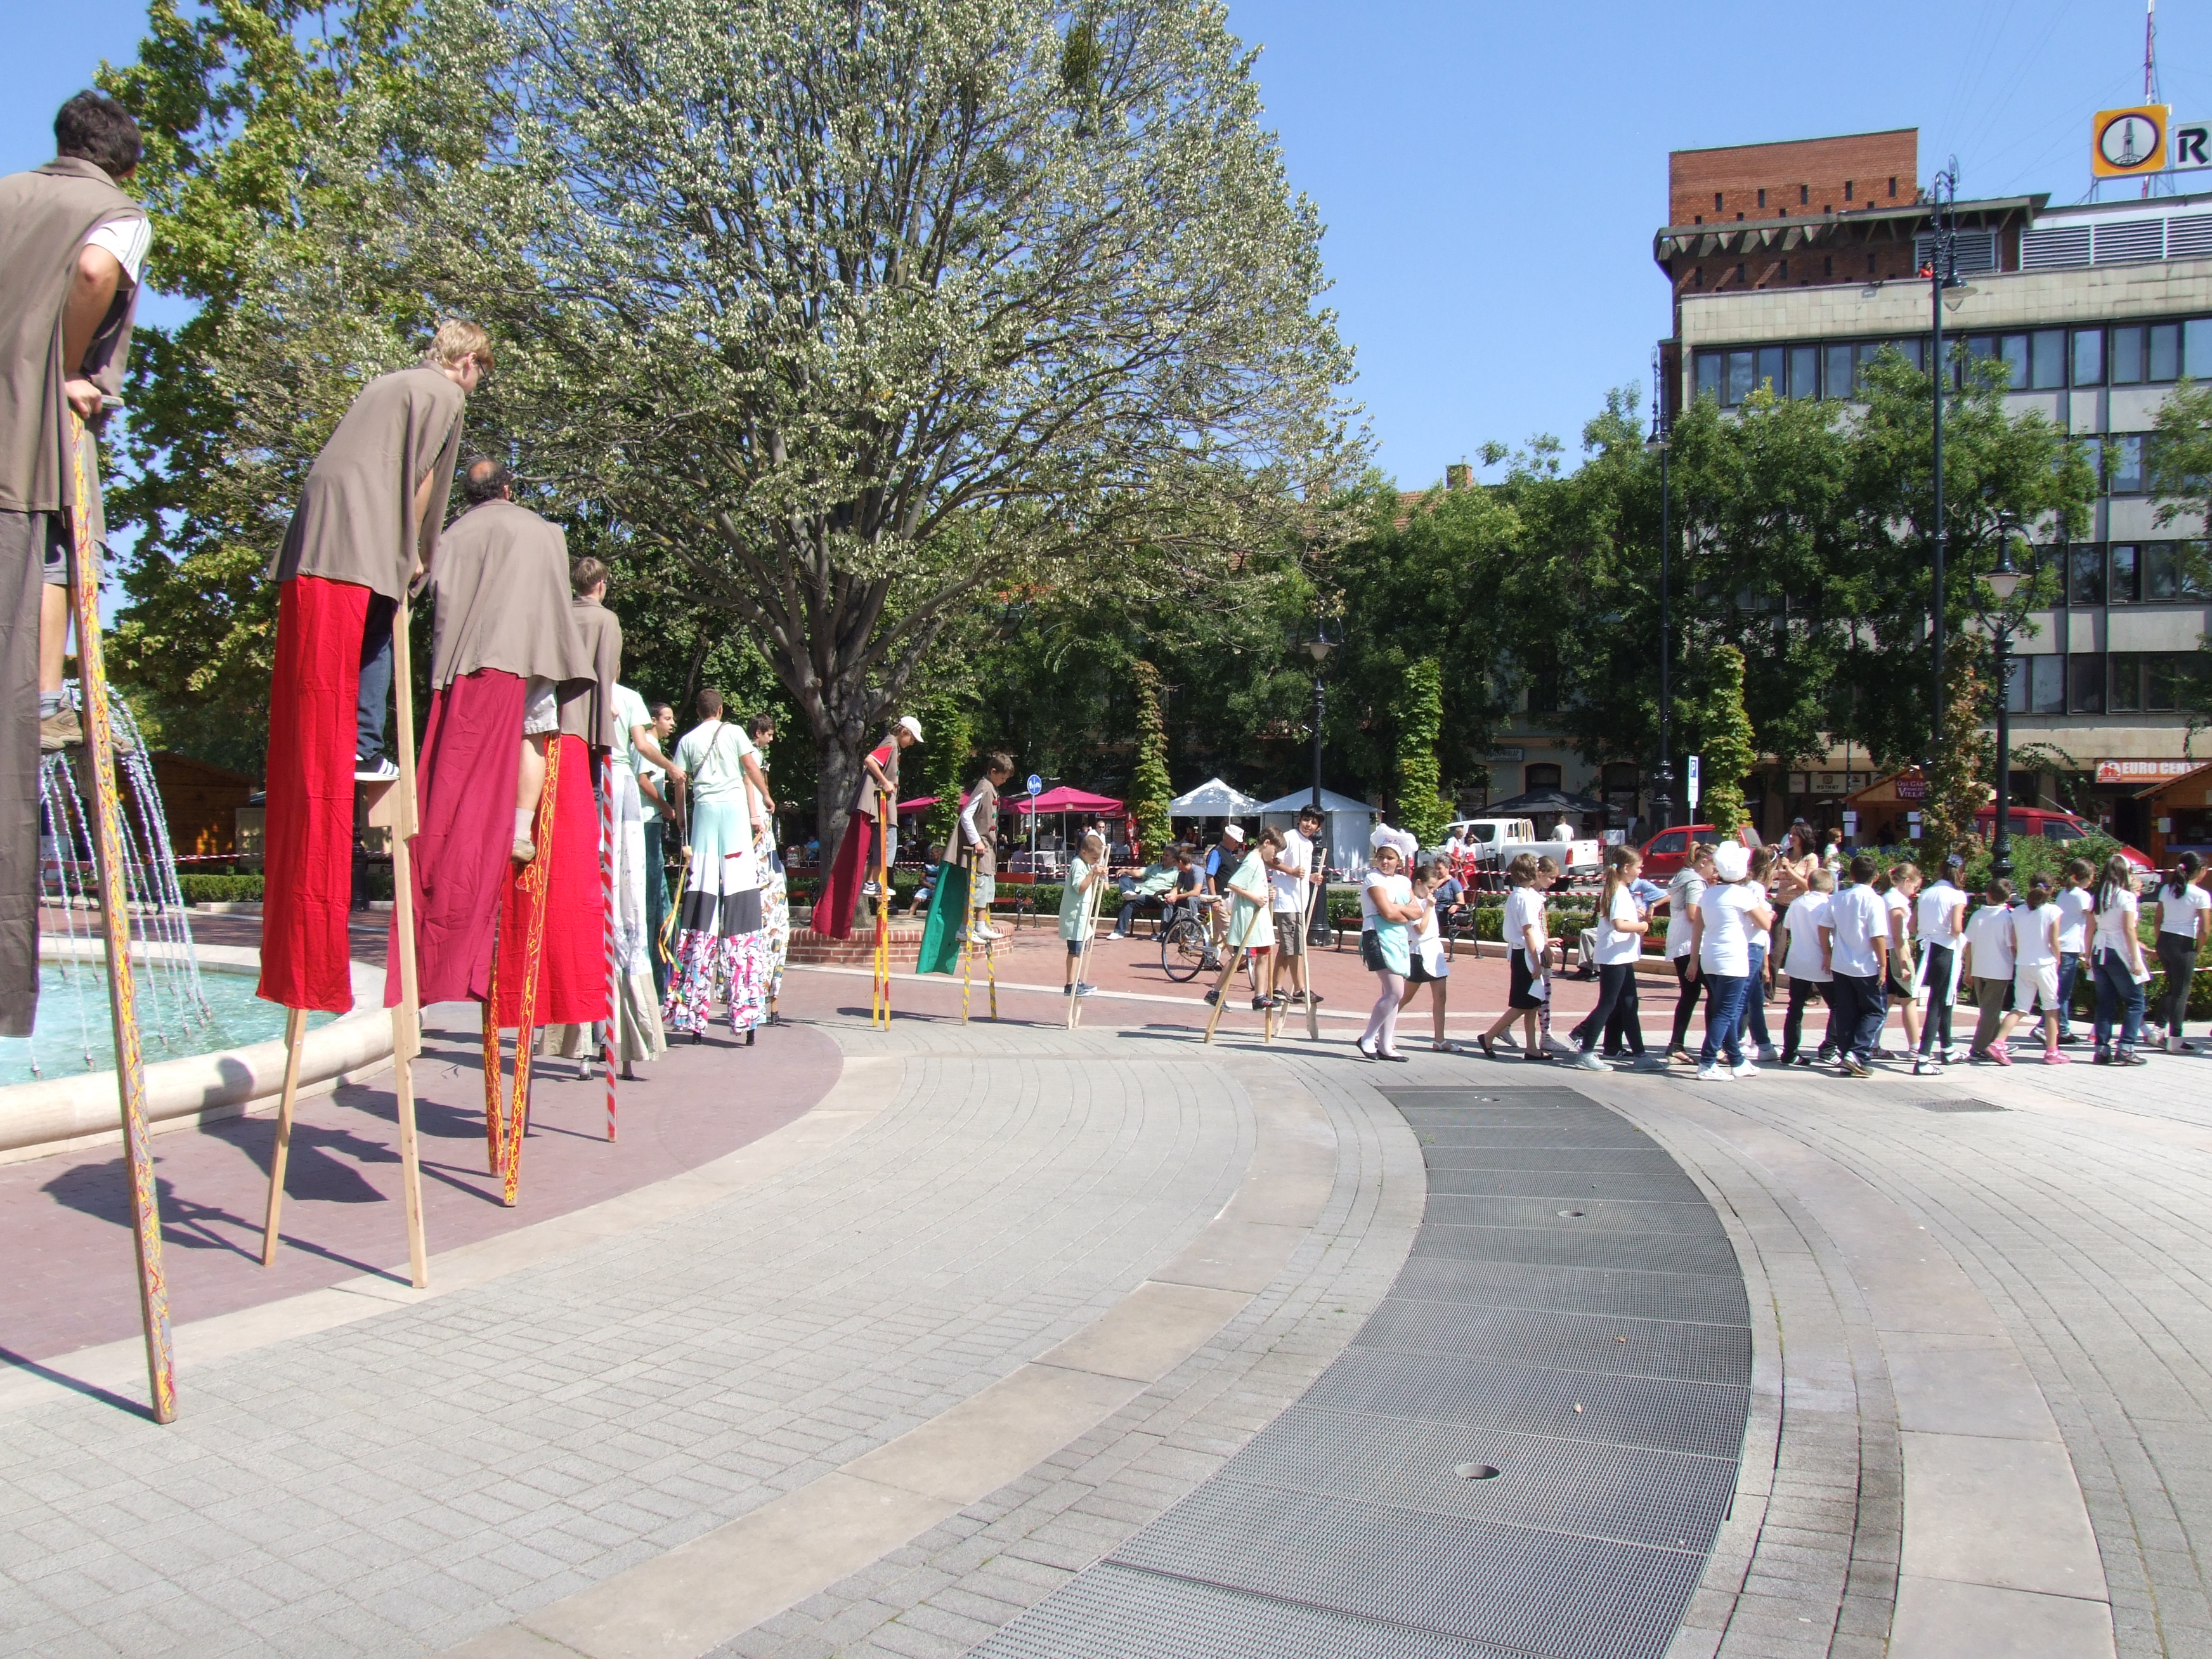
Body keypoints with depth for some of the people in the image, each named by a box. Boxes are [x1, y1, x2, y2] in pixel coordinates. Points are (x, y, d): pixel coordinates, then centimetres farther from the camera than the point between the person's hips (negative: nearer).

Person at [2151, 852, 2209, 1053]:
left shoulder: (2166, 889, 7)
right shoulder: (2201, 895, -9)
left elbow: (2158, 921, 9)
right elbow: (2205, 929, -12)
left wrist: (2160, 946, 15)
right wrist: (2197, 950, 1)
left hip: (2164, 941, 6)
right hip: (2184, 945, -6)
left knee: (2173, 987, 20)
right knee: (2181, 992, 3)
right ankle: (2175, 1040, 7)